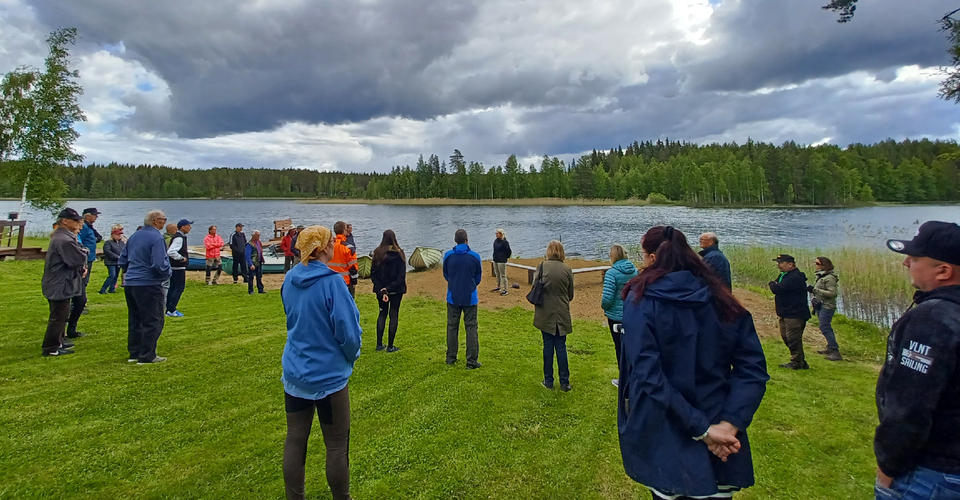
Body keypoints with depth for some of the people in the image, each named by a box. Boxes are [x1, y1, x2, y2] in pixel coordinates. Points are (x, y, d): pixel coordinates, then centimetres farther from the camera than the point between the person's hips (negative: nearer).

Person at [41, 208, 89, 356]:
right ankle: (51, 348, 4)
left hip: (57, 283, 11)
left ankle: (58, 341, 32)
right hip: (60, 285, -11)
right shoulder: (65, 240, -23)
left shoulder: (60, 236, 12)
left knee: (61, 315, 21)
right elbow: (80, 258, -23)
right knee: (58, 316, -3)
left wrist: (81, 267, 2)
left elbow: (72, 259, 17)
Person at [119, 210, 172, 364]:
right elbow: (159, 264, -22)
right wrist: (167, 274, -4)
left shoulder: (134, 236, 12)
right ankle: (147, 356, 1)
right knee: (153, 321, -1)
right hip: (149, 285, -9)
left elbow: (122, 261, 18)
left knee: (135, 319, 17)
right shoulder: (156, 238, -14)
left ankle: (134, 353, 24)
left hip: (130, 284, 9)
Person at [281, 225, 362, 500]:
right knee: (337, 445, 10)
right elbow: (348, 331, -19)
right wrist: (351, 356, 0)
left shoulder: (289, 279, 0)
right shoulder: (332, 281, -21)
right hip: (329, 375, -6)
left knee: (295, 440, 16)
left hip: (294, 372, 6)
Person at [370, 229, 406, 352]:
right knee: (394, 315, 5)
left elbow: (373, 273, -3)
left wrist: (381, 289, -8)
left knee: (382, 314, 16)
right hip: (396, 290, -3)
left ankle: (379, 344, 17)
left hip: (381, 289, 3)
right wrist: (389, 288, -12)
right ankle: (390, 346, 7)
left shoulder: (377, 253, -2)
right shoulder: (398, 253, -10)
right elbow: (402, 274, -13)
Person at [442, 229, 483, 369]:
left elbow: (445, 275, 8)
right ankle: (472, 361, 5)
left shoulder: (448, 255, -6)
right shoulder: (475, 256, -10)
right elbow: (478, 278, 3)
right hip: (470, 298, -2)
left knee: (452, 327, 15)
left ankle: (451, 358, 24)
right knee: (471, 328, 5)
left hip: (453, 297, 2)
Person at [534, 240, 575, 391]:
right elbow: (571, 295, 4)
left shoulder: (542, 267, -9)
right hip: (562, 314, 1)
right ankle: (564, 382, 13)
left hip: (545, 313, -1)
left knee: (548, 346, 9)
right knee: (561, 347, 9)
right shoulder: (567, 269, -4)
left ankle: (548, 381, 17)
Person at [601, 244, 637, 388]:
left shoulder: (612, 273, -20)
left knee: (620, 348, 8)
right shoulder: (634, 270, -1)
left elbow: (607, 298, -23)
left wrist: (604, 306, -2)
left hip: (617, 317, -5)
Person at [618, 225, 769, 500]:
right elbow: (753, 368, -5)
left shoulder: (641, 299, -12)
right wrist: (730, 424, -14)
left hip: (667, 444, -3)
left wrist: (702, 429, -20)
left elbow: (647, 374, -22)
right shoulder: (721, 299, 1)